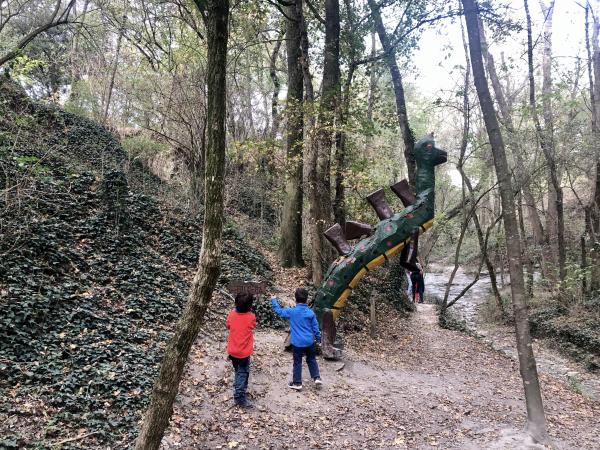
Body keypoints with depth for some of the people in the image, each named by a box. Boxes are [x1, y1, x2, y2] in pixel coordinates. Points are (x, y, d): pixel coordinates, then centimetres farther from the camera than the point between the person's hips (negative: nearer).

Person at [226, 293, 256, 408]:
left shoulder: (232, 314, -11)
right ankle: (240, 398, 8)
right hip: (244, 351, -4)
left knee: (238, 371, 24)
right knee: (243, 373, 9)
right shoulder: (251, 317, -21)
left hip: (232, 350, 4)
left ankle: (238, 391, 40)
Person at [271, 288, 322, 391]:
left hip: (297, 343, -3)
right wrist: (318, 339, 16)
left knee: (297, 362, 9)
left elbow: (279, 311, 1)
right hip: (309, 341, 3)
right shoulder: (310, 312, -5)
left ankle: (297, 383, 17)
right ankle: (317, 378, 15)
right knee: (311, 360, 20)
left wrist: (274, 300, 14)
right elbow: (315, 327, 3)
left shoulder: (292, 312, -13)